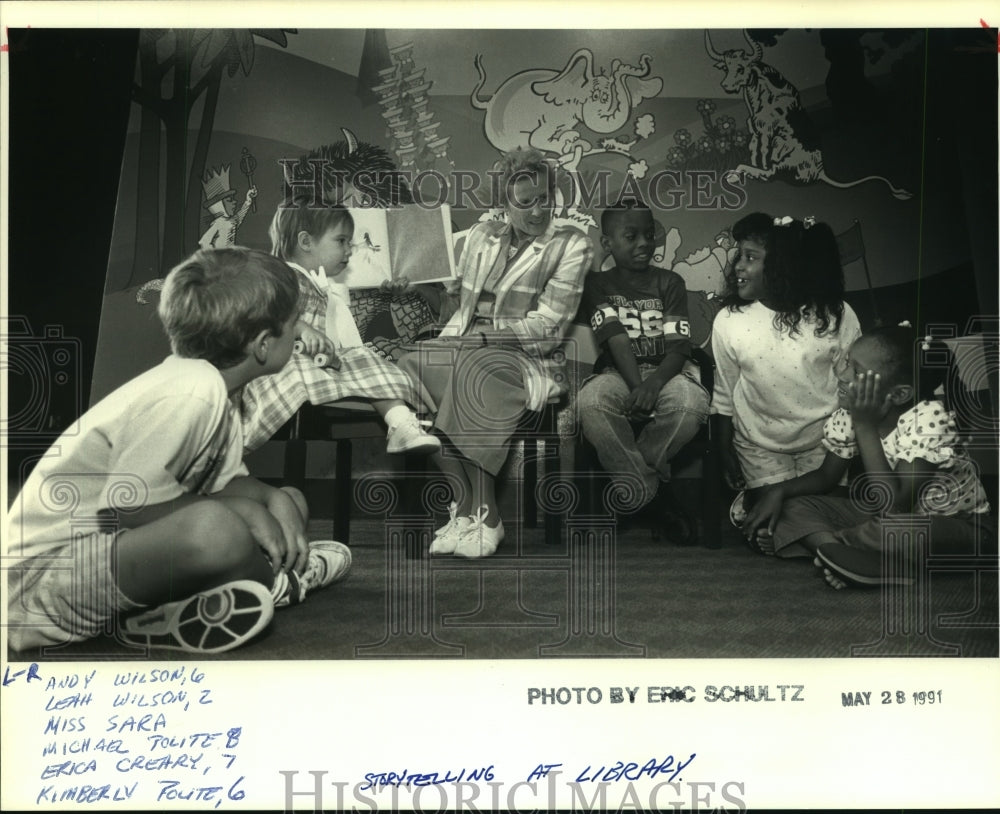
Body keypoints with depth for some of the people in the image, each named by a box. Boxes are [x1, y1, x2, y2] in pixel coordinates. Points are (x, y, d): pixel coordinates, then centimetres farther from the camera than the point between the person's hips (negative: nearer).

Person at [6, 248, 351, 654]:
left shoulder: (212, 386, 2)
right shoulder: (191, 391, -27)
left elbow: (230, 482, 9)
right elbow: (124, 507, -27)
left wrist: (275, 499, -12)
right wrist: (242, 510, -18)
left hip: (114, 545, 10)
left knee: (290, 502, 8)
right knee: (213, 529, -38)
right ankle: (276, 582, -5)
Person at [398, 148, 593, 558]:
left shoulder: (571, 245, 3)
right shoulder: (481, 235, 19)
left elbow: (546, 327, -6)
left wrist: (483, 330, -11)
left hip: (531, 361, -4)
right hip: (468, 349, 5)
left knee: (475, 372, -37)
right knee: (413, 366, -26)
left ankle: (478, 511, -29)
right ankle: (471, 504, -27)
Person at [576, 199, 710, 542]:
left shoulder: (669, 282, 8)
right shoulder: (598, 284, 7)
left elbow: (678, 347, -4)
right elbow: (618, 341, -9)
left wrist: (654, 382, -27)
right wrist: (636, 387, -27)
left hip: (666, 371, 1)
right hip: (618, 373, 0)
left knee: (691, 403, -36)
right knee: (591, 402, -36)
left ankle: (633, 478, -12)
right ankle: (654, 492, -21)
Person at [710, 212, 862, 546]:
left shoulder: (836, 316, -14)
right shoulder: (728, 321, -13)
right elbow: (724, 396, -1)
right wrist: (725, 451, 3)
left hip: (824, 442, 1)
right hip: (761, 446, 0)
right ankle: (748, 499, 29)